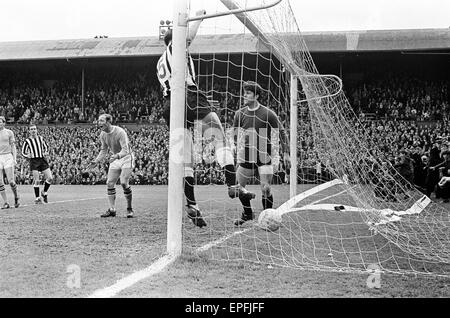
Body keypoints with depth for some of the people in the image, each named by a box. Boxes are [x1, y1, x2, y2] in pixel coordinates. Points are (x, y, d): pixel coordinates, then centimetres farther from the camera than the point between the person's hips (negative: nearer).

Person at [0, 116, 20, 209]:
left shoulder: (9, 132, 5)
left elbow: (13, 146, 5)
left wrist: (15, 159, -4)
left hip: (8, 157, -2)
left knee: (11, 181, -8)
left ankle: (16, 198, 15)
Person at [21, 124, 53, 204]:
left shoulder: (41, 138, 10)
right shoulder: (27, 141, 1)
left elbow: (46, 146, 24)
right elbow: (23, 152, 6)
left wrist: (45, 152, 5)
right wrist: (27, 156, -12)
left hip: (42, 160, 3)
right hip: (34, 161, -3)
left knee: (50, 178, -5)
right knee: (36, 180, -8)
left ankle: (44, 193, 18)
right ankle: (37, 198, 6)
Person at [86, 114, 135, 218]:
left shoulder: (120, 132, -25)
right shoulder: (103, 135, -3)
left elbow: (125, 150, -32)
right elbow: (104, 150, 10)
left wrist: (117, 156, -51)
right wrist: (96, 161, -2)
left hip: (126, 158, -7)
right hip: (115, 159, 7)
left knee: (124, 183, -17)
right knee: (110, 183, -1)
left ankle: (129, 209, -2)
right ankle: (112, 209, 6)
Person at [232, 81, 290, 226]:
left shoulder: (268, 113, -10)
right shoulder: (240, 114, 1)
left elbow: (281, 133, -2)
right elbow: (235, 136, 11)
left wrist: (286, 154, -6)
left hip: (265, 157, -4)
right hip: (247, 157, 4)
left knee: (265, 189, -13)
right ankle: (247, 213, 29)